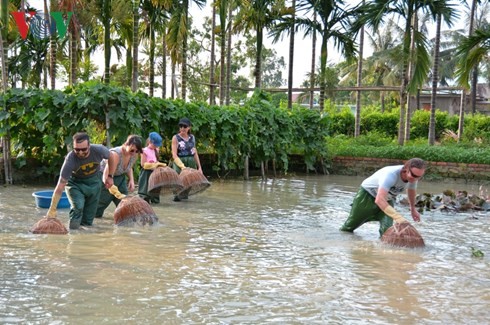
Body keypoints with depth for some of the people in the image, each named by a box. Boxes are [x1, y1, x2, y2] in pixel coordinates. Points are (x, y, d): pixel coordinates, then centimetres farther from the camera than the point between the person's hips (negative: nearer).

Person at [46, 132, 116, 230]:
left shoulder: (98, 150, -29)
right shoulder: (70, 159, -34)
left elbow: (112, 156, -4)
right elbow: (60, 186, -33)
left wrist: (110, 177, 0)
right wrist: (52, 209, -36)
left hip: (94, 181, 2)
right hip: (75, 182, -2)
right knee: (77, 206, -27)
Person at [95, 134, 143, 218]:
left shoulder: (134, 155, -12)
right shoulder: (115, 154, -35)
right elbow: (107, 176, -39)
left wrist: (131, 180, -5)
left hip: (120, 177, 7)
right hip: (104, 176, -6)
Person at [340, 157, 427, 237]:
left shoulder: (413, 178, -22)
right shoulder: (391, 174, -44)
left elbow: (411, 190, 5)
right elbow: (379, 200, -54)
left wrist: (413, 209, 16)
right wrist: (397, 217, -63)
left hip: (388, 200, 4)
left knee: (387, 229, -20)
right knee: (352, 223, 18)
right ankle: (343, 230, 47)